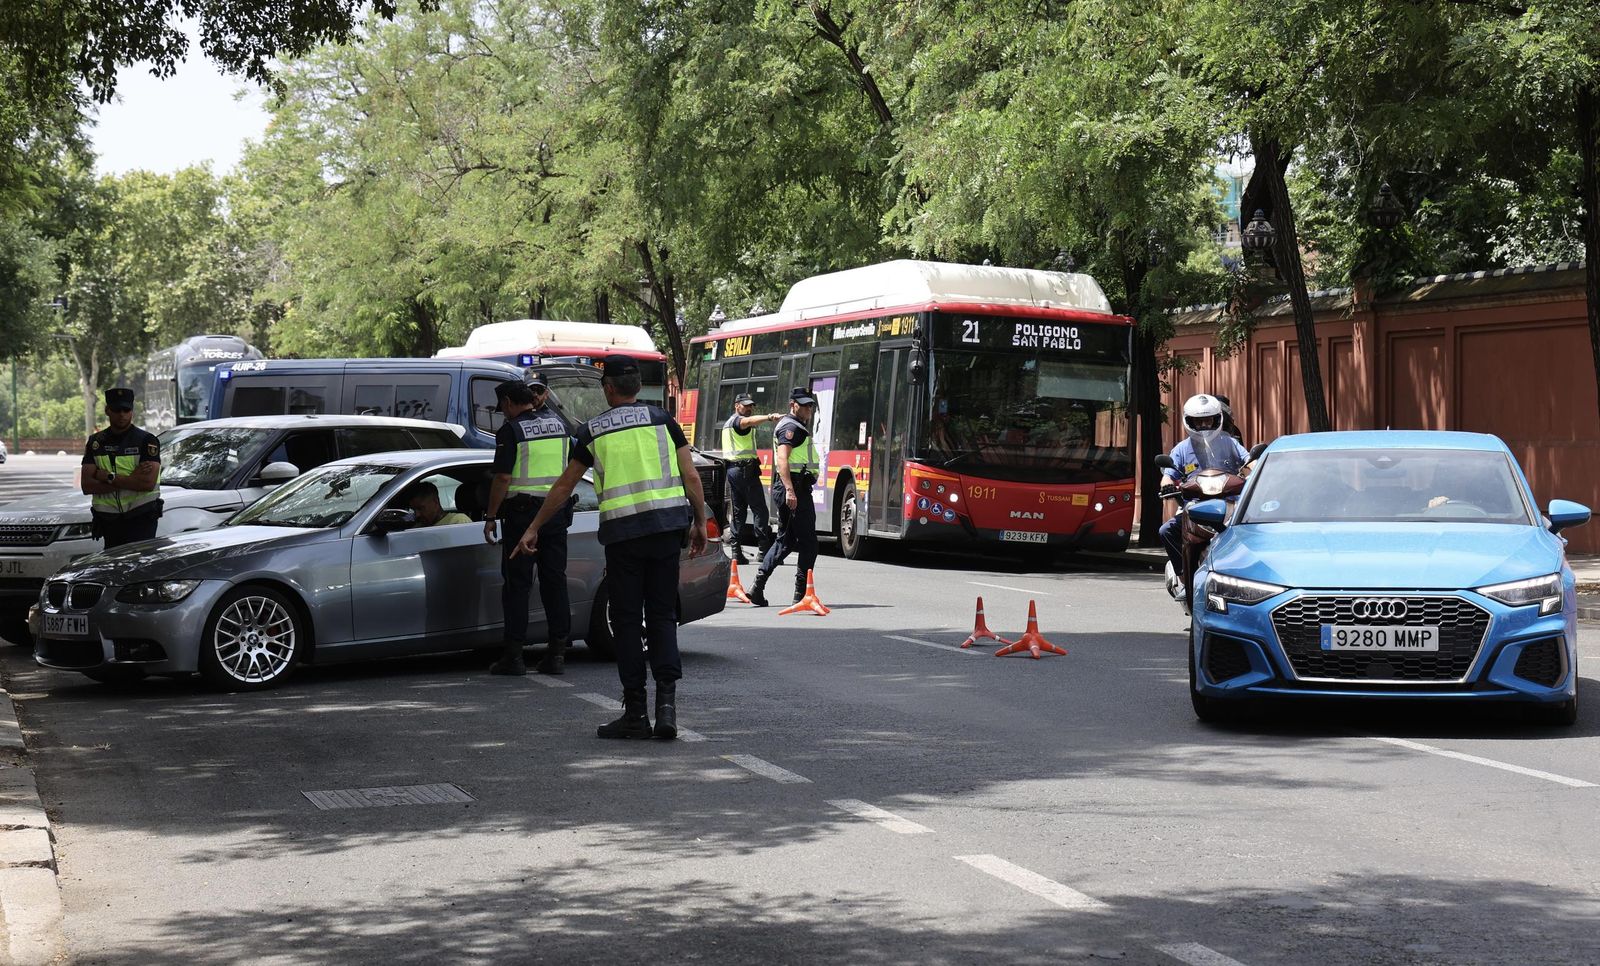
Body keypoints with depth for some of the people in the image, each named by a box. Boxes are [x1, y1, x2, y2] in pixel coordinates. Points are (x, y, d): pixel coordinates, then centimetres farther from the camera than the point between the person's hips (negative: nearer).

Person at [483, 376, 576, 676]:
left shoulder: (511, 430, -8)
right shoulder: (558, 423, 10)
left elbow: (503, 478, -14)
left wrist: (490, 517, -6)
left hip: (523, 512, -5)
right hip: (558, 510, 5)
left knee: (517, 584, 0)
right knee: (555, 581, 8)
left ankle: (514, 655, -1)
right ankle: (557, 654, 7)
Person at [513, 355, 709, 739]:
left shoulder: (593, 430, 5)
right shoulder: (661, 420, 7)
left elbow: (563, 486, 12)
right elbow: (691, 478, 3)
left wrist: (533, 529, 22)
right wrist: (699, 524, 14)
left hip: (621, 531, -2)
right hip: (667, 526, 2)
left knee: (627, 620, 6)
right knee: (662, 615, 9)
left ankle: (635, 713, 6)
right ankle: (667, 701, -6)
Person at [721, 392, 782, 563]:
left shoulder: (727, 424, 23)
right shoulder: (738, 420, -7)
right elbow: (750, 421, -31)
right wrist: (769, 417, -48)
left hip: (731, 469, 9)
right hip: (746, 469, -9)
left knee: (737, 511, 8)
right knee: (760, 510, -8)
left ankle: (736, 552, 4)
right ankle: (763, 549, -13)